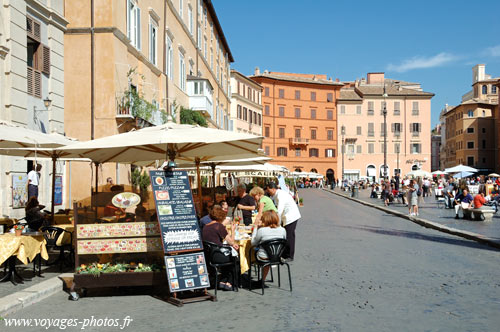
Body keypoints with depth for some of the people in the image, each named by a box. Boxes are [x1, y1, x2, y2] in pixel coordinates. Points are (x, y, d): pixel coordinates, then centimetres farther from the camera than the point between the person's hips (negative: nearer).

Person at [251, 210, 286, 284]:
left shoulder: (261, 230, -19)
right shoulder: (282, 230, -9)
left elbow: (253, 243, -4)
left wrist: (256, 228, 4)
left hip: (263, 258, -4)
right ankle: (263, 280, 37)